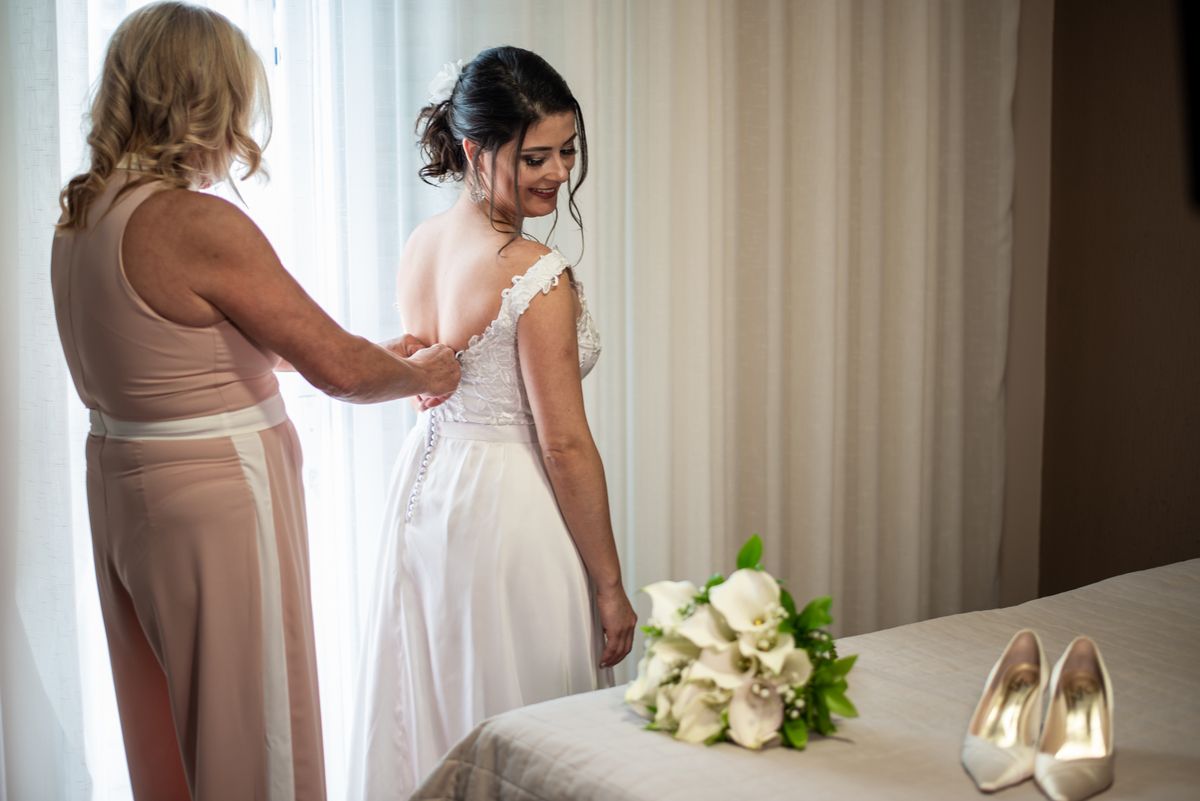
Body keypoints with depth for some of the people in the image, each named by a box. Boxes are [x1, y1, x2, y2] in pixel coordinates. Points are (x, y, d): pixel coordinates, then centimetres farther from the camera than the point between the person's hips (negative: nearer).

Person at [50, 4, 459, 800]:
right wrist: (420, 372, 3)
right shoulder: (199, 225, -22)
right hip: (219, 502, -9)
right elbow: (339, 366, -19)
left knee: (165, 736, 21)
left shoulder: (82, 217, 5)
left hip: (122, 488, 9)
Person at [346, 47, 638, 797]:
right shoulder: (537, 274, -20)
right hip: (507, 510, -8)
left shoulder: (420, 244, 3)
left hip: (424, 480, 8)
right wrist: (610, 585, -11)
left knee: (429, 716, 19)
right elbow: (566, 446, -18)